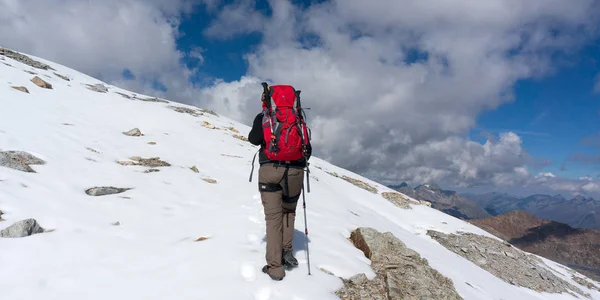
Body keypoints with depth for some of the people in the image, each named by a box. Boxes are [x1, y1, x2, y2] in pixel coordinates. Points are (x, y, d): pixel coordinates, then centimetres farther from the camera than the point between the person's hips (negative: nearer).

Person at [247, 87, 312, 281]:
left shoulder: (263, 117, 8)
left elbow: (254, 139, -7)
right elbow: (308, 149, 11)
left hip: (270, 170, -2)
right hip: (295, 171, 2)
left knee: (273, 217, 2)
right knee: (289, 211, 23)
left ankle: (275, 267, 2)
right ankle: (287, 250, 11)